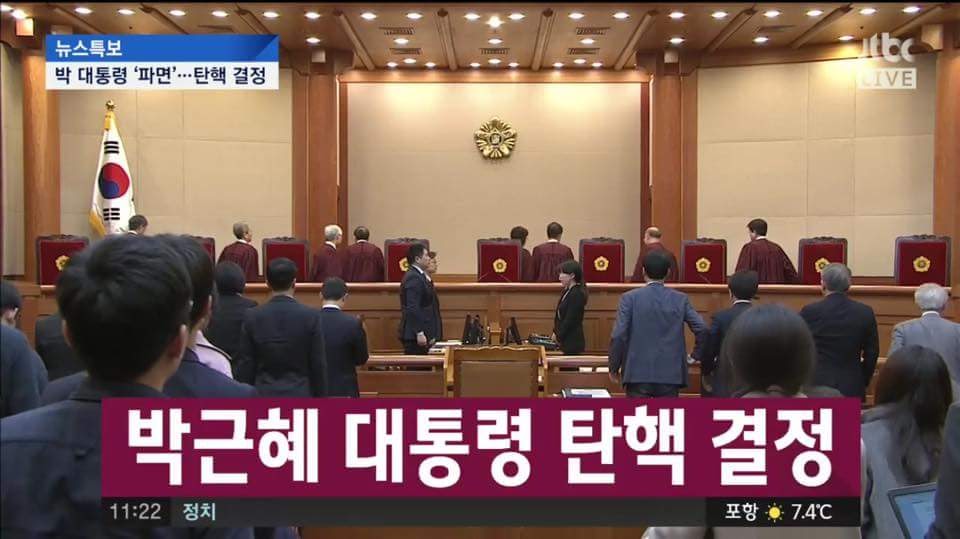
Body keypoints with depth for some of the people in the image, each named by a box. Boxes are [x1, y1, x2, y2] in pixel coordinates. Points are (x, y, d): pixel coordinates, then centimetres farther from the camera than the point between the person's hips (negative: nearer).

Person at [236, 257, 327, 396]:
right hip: (299, 395, -1)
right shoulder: (311, 316, -7)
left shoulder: (252, 316, -3)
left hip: (263, 395, 1)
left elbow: (245, 365, 0)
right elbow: (319, 365, -4)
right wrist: (320, 399, 6)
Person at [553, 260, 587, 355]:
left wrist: (558, 337, -11)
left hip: (572, 342, -9)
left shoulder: (577, 294, -18)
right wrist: (556, 332, 6)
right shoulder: (568, 291, 11)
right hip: (568, 341, 9)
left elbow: (570, 320, -19)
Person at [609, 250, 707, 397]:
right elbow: (702, 330, -3)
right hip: (671, 374, 2)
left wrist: (614, 367, 2)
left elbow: (618, 336, -9)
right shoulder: (681, 299, 3)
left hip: (638, 373, -2)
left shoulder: (630, 298, -3)